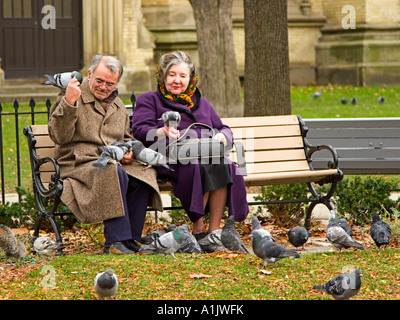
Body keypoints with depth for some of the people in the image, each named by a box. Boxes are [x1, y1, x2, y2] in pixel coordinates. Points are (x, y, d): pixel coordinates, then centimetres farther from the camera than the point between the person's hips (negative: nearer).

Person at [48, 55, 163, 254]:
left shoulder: (118, 105, 21)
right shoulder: (72, 97, 0)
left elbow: (126, 138, 33)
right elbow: (58, 136, -13)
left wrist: (128, 151, 8)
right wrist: (68, 103, -25)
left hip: (114, 162, 6)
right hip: (80, 164, -6)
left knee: (143, 174, -25)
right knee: (114, 173, -37)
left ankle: (130, 238, -18)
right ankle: (116, 241, -36)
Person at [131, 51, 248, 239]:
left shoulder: (201, 103, 33)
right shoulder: (149, 100, 19)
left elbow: (224, 129, 31)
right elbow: (139, 131, 1)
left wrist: (222, 136, 5)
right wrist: (162, 132, -21)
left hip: (207, 154, 4)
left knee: (222, 165, -33)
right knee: (198, 167, -38)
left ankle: (214, 230, -31)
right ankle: (198, 229, -28)